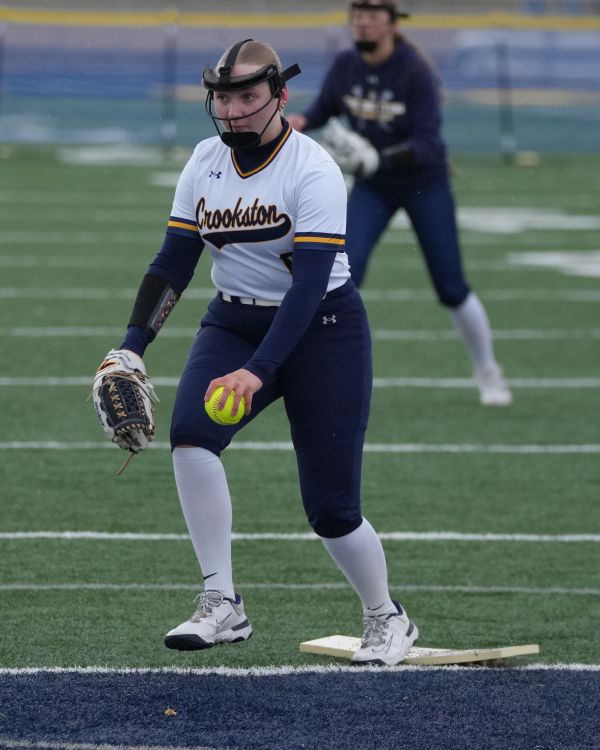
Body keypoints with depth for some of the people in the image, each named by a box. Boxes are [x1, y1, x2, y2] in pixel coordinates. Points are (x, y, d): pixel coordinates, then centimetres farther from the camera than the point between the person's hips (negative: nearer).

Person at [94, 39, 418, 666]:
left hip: (322, 330, -5)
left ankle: (387, 620, 21)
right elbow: (173, 262, 4)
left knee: (329, 507, -6)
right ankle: (222, 605, -21)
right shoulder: (206, 161, -1)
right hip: (233, 322, 5)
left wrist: (257, 371, -36)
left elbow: (310, 283, -26)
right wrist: (131, 348, -8)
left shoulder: (313, 169, -19)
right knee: (190, 431, -25)